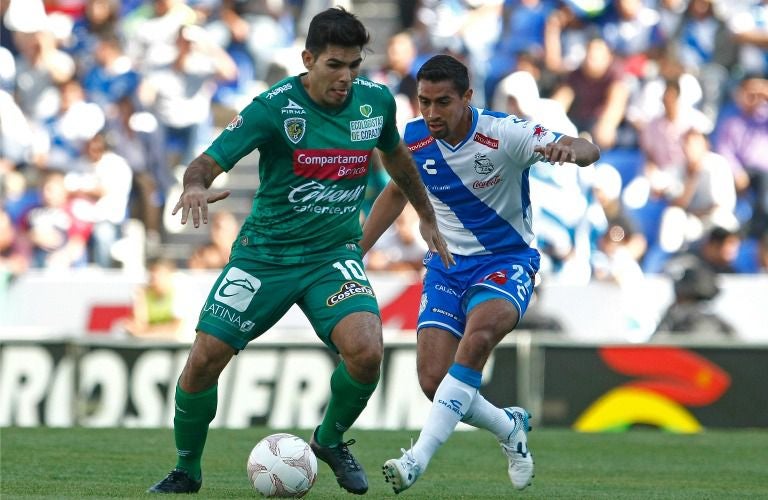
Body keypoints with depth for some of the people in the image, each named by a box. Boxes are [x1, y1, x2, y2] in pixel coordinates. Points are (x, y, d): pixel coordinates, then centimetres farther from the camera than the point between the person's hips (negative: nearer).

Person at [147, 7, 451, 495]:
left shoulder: (376, 101, -4)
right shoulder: (275, 106, -16)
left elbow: (396, 155, 18)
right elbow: (209, 161, -20)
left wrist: (428, 217, 26)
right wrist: (194, 187, -43)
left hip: (334, 255, 2)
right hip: (264, 253, -2)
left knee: (366, 351, -24)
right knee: (204, 360, -8)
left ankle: (330, 441, 7)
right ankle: (187, 472, 18)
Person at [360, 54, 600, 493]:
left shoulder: (504, 134, -19)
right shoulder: (414, 140, -6)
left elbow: (589, 151, -26)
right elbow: (397, 191, 16)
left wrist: (571, 149, -50)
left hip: (507, 261, -4)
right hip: (448, 264, 4)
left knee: (478, 334, -36)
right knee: (433, 382, -11)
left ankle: (420, 456, -38)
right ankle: (511, 429, 21)